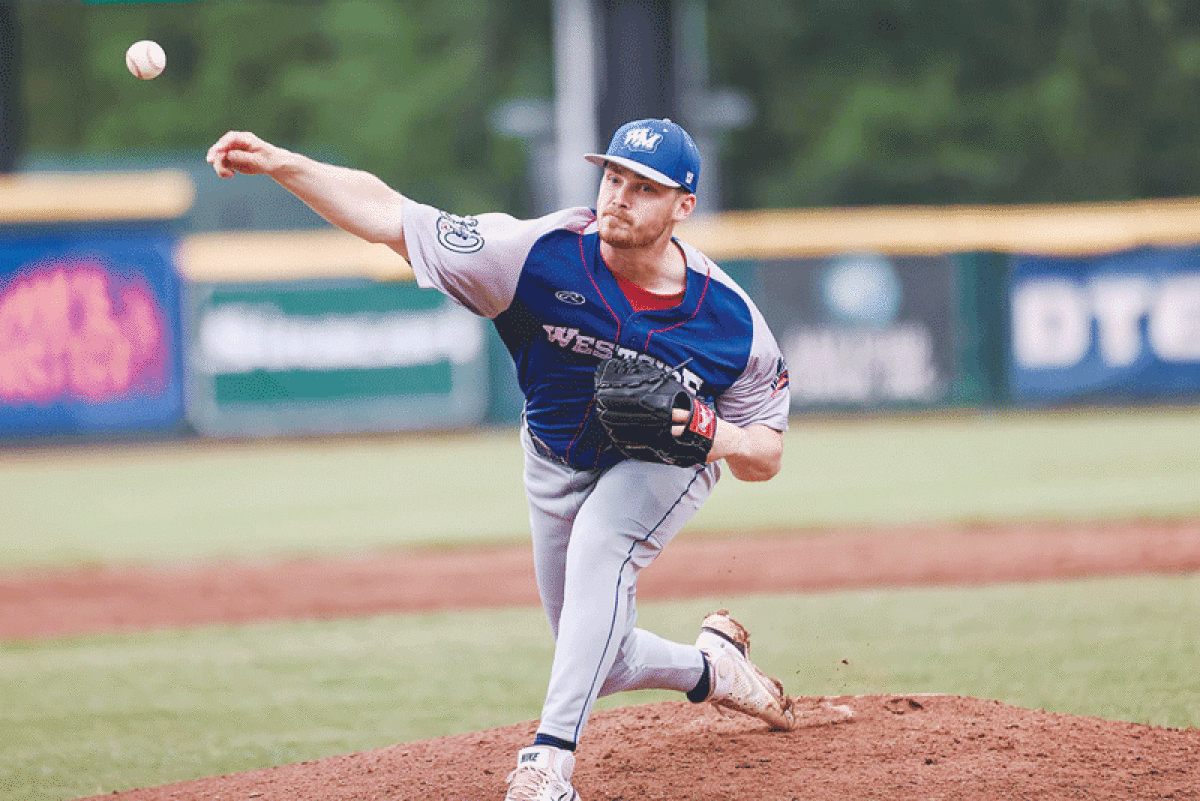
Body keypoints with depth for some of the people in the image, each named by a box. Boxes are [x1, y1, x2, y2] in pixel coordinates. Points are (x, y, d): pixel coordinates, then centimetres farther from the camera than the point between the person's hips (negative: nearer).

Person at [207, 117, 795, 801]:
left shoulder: (730, 318, -27)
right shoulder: (545, 255, -30)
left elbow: (768, 456, -14)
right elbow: (389, 217, -31)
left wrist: (718, 437, -38)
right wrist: (281, 163, -44)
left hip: (664, 465, -2)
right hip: (559, 464, 3)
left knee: (600, 542, -35)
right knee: (598, 661, 10)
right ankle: (711, 668, 44)